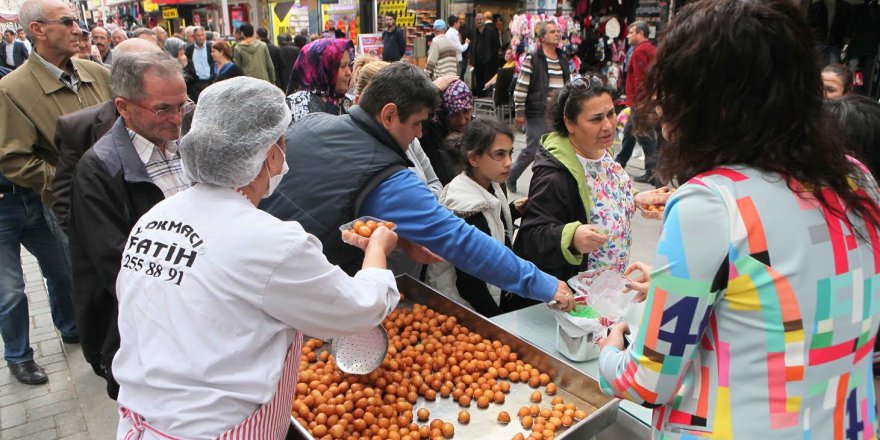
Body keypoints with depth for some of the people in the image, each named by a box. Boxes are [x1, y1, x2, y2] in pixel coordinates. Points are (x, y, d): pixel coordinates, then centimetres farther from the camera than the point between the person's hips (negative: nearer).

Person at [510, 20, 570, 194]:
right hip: (537, 114, -6)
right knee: (533, 150, -2)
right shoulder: (532, 59, -8)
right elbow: (520, 88, -9)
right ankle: (510, 177, 21)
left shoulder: (563, 59, 13)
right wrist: (519, 113, -10)